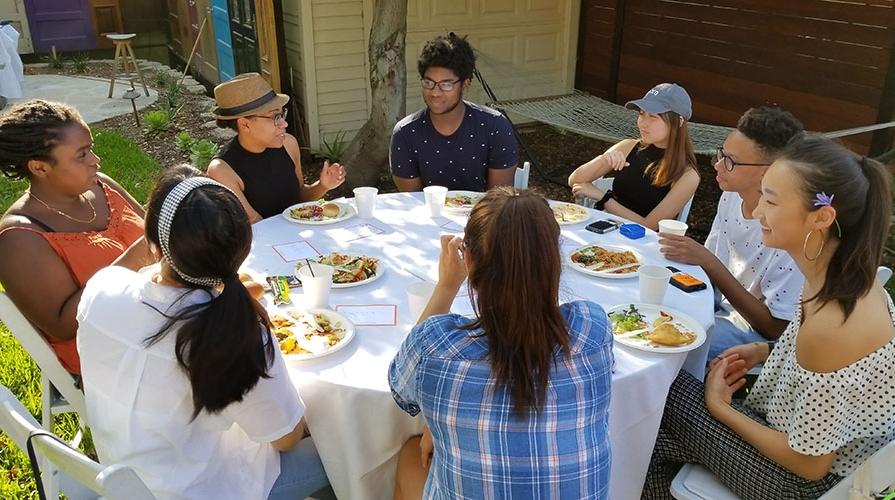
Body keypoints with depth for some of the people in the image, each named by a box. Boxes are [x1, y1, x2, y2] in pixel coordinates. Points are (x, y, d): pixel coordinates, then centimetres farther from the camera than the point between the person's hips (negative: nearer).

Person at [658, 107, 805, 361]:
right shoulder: (732, 196, -6)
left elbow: (775, 328, -22)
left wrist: (709, 263, -28)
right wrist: (689, 256, -15)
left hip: (752, 329, -7)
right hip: (717, 299, 7)